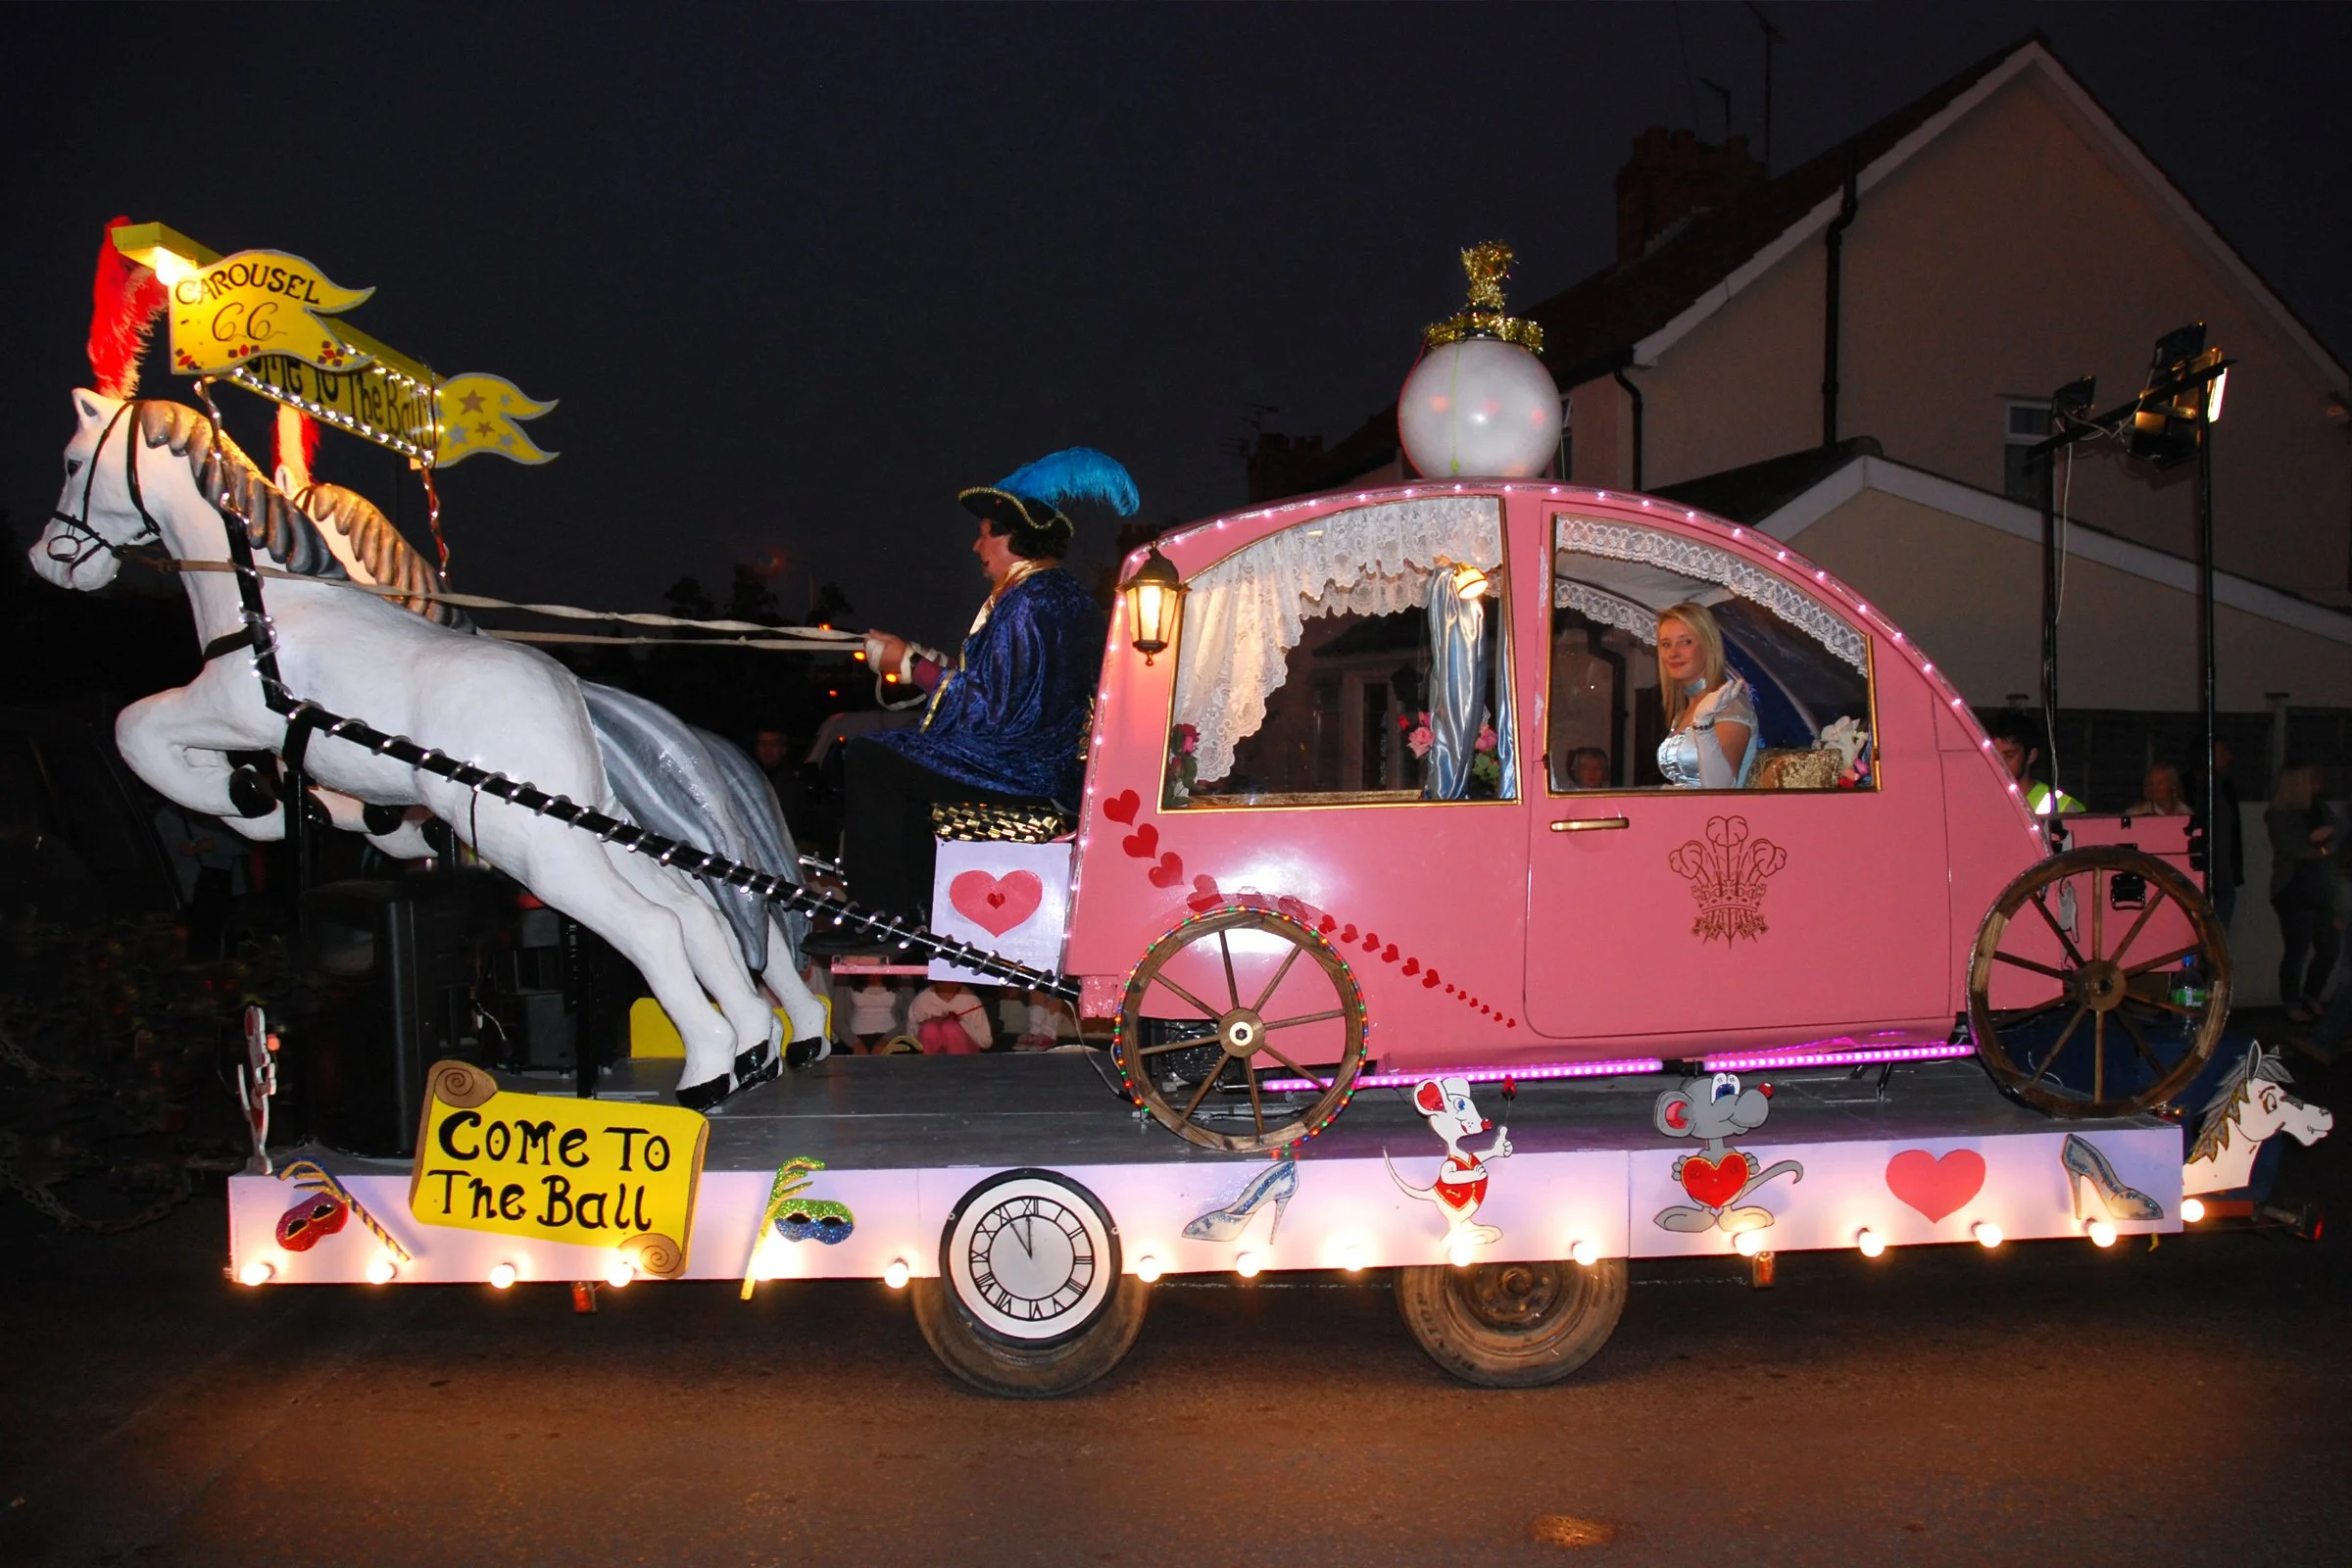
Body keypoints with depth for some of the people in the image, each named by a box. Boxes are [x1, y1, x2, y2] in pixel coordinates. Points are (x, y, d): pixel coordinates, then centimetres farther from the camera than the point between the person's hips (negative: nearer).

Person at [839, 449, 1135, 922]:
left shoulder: (1026, 604, -20)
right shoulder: (1069, 595, 12)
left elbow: (992, 708, -23)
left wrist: (910, 664, -12)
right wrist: (918, 654, 17)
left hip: (1022, 772, -11)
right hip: (1056, 763, 11)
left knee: (870, 757, -7)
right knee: (902, 752, 23)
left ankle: (885, 914, -2)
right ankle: (917, 904, 22)